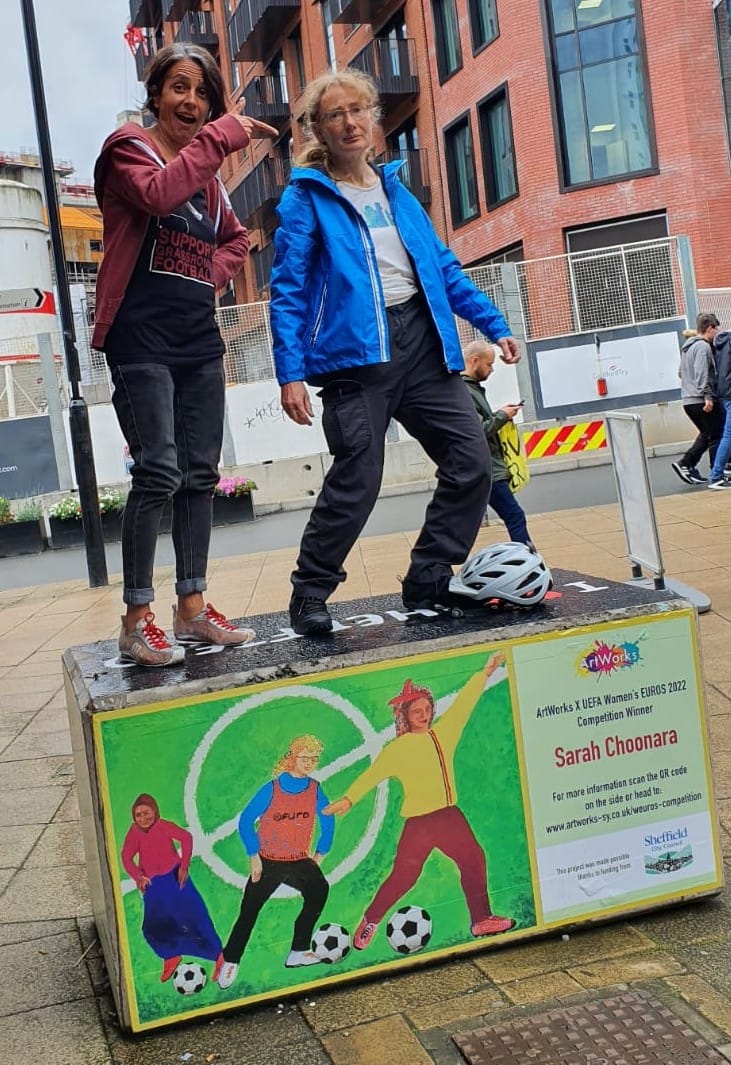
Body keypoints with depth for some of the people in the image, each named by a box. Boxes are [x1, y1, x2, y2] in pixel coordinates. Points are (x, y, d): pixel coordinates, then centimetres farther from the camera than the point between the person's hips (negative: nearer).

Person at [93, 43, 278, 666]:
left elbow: (236, 238, 30)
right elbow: (156, 194, -23)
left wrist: (214, 273, 10)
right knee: (159, 473, -14)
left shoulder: (206, 170, 19)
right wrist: (219, 139, -20)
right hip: (143, 339, -7)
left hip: (199, 337, 7)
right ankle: (137, 621, -8)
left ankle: (193, 609, 14)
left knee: (201, 475, 6)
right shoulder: (129, 148, 0)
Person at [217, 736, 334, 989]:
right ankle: (230, 962, 19)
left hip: (299, 861, 2)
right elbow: (245, 821, -7)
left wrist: (320, 853, 8)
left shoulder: (315, 789, -3)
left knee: (319, 890, -24)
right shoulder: (272, 789, -12)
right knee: (248, 913, 0)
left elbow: (328, 820, 12)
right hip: (268, 862, -2)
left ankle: (299, 951, -15)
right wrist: (254, 856, -9)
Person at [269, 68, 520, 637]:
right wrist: (291, 374, -13)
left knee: (471, 461, -1)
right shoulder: (306, 198, 2)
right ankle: (310, 594, 9)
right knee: (357, 481, -11)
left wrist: (493, 323, 16)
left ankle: (428, 581, 13)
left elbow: (443, 266, 21)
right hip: (356, 351, -6)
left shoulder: (395, 188, 19)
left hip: (421, 342, 6)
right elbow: (288, 292, -4)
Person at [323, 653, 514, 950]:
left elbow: (463, 704, 12)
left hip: (450, 816, 5)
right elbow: (373, 774, -13)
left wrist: (485, 673, 15)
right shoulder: (398, 748, -7)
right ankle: (370, 921, 18)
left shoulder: (442, 733, 6)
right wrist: (349, 798, -25)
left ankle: (482, 920, 19)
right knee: (403, 877, 0)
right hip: (418, 822, -5)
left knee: (473, 861, 7)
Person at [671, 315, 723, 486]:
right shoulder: (703, 346, -10)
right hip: (701, 400, -9)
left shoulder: (687, 347, 18)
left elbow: (681, 373, 26)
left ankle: (685, 464, 8)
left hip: (688, 400, 9)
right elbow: (701, 373, -21)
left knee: (706, 434, 18)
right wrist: (707, 396, -25)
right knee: (717, 436, -1)